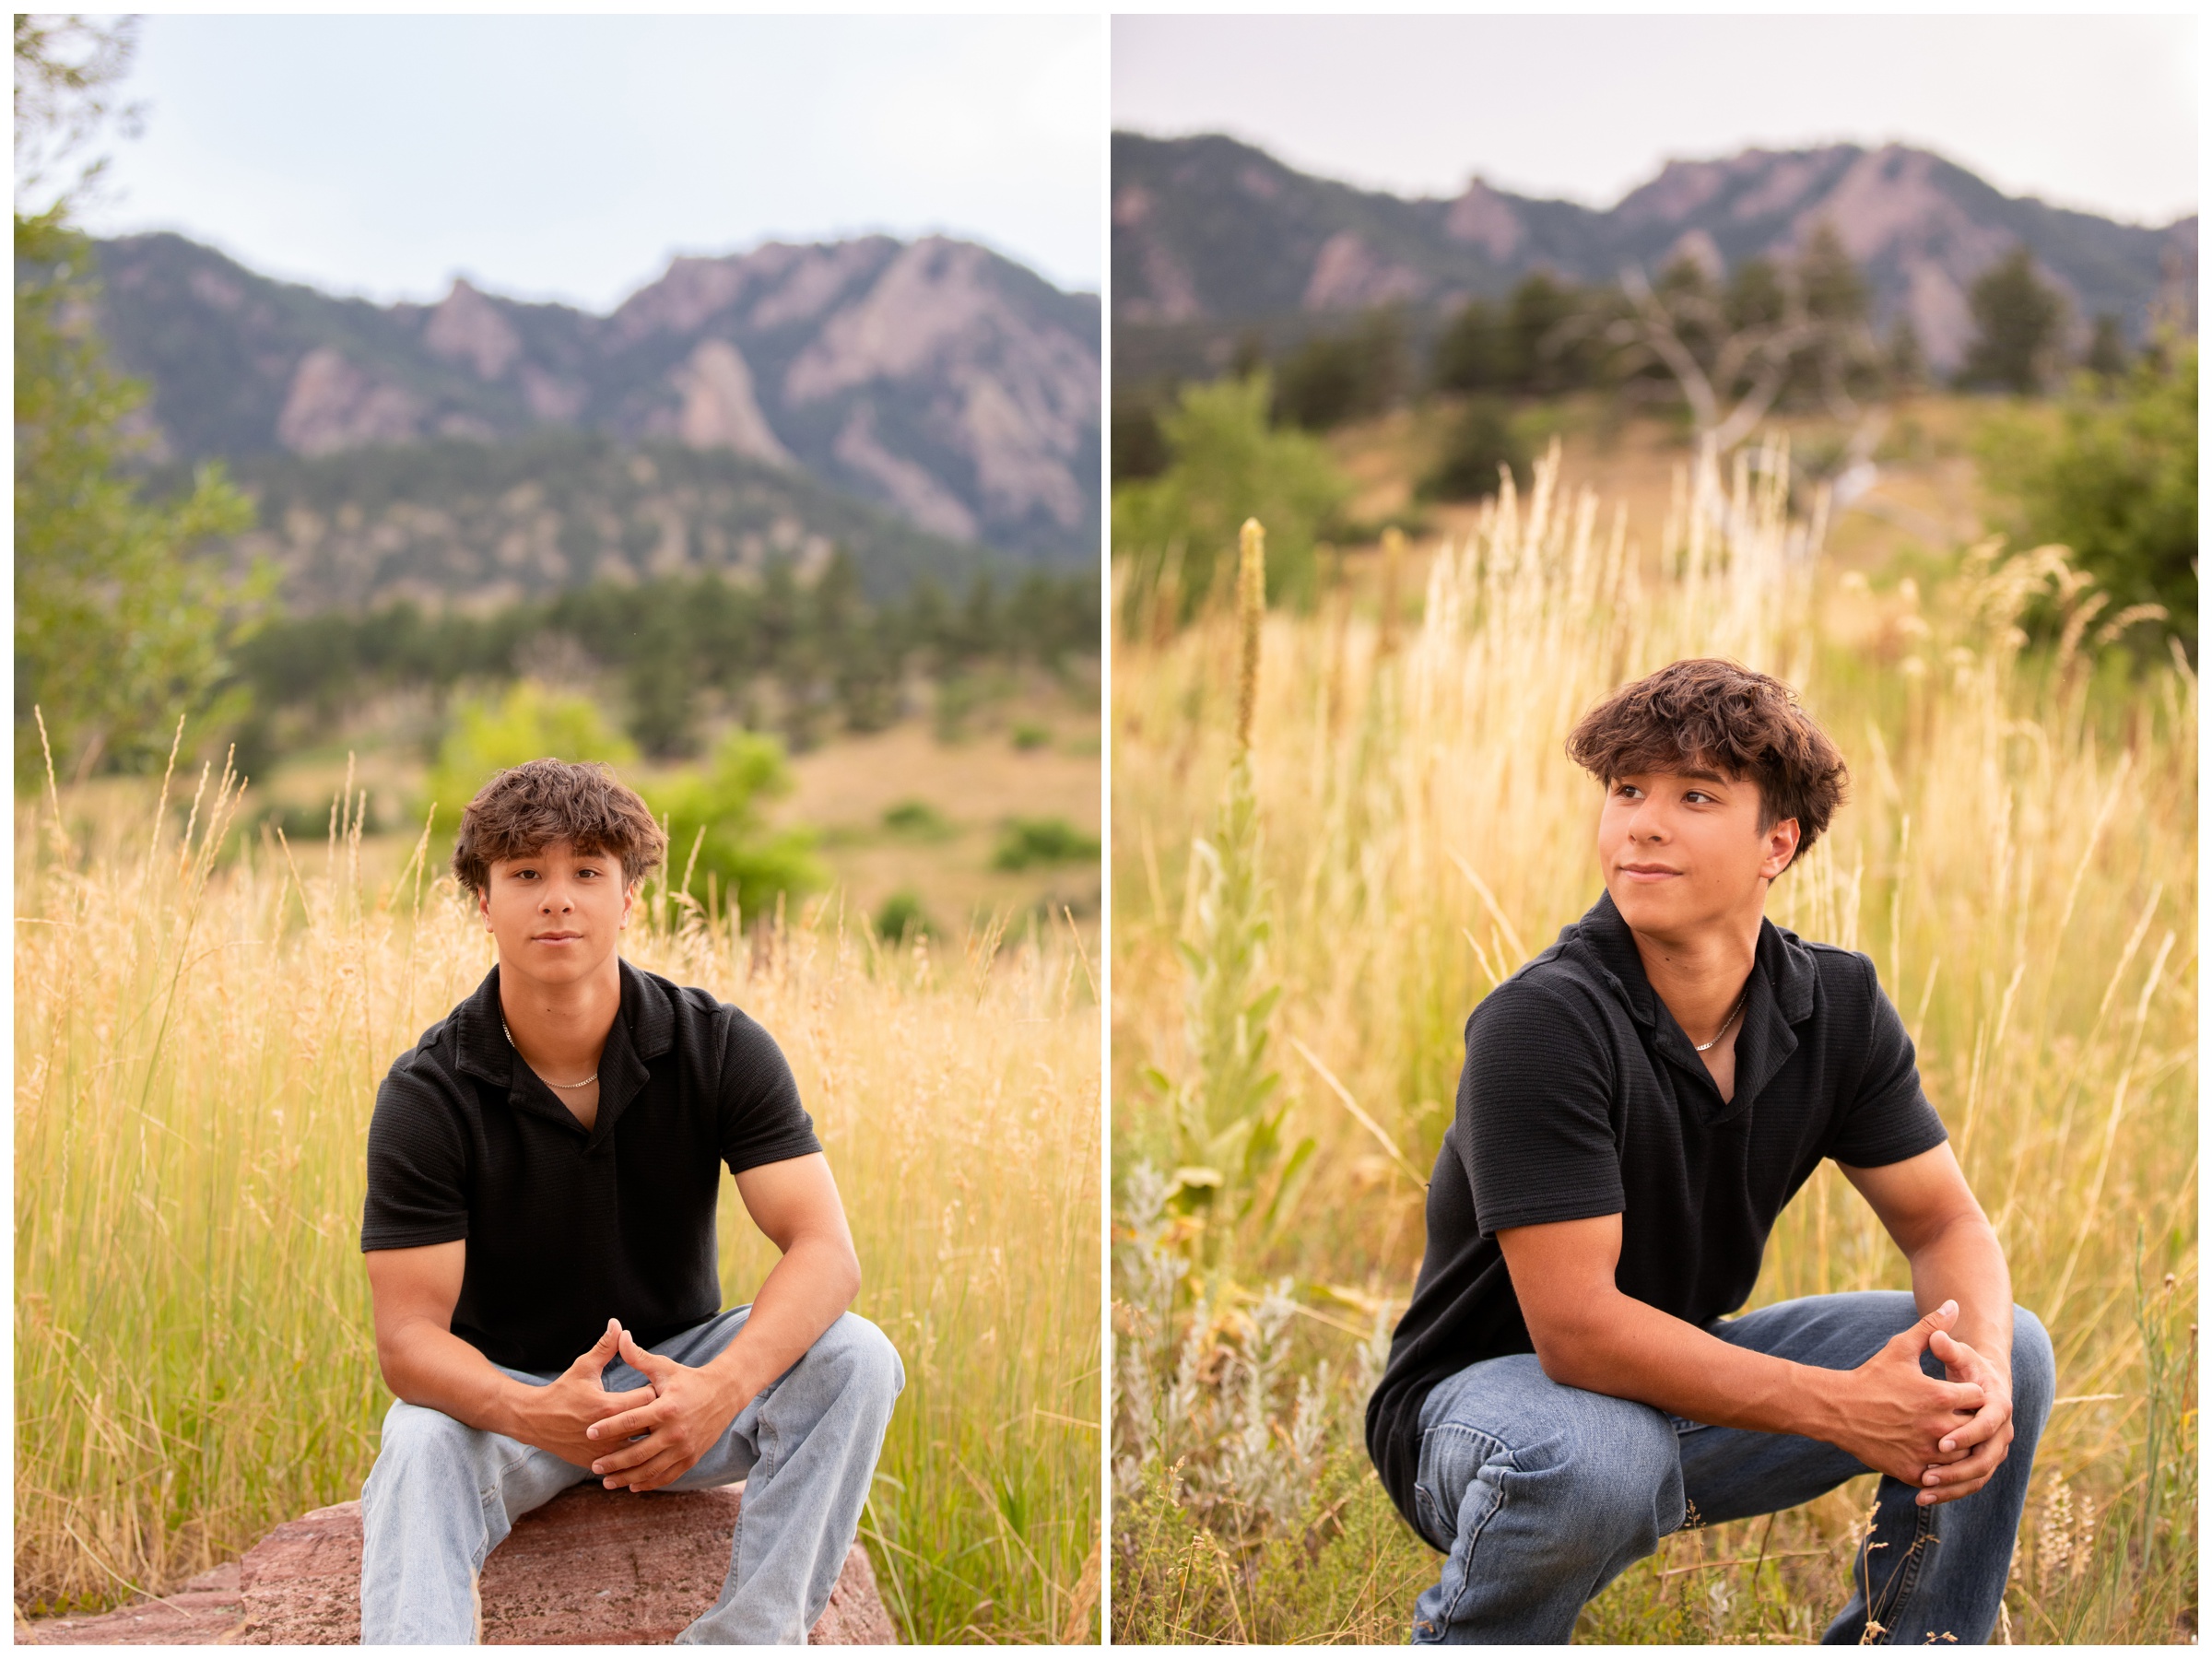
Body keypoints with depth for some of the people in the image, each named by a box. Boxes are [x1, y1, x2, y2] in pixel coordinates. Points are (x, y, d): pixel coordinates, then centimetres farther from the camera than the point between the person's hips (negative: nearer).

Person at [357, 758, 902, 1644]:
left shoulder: (718, 1047, -10)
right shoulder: (427, 1093, -14)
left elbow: (825, 1248, -19)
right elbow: (409, 1331, -18)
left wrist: (724, 1385, -40)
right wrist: (534, 1415, -41)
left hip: (678, 1373, 2)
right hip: (504, 1391, -1)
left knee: (852, 1358, -25)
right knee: (418, 1451, -34)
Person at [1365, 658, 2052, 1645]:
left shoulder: (1836, 1006, -6)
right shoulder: (1539, 1022, -26)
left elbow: (1944, 1222, 0)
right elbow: (1576, 1326, -30)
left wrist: (1981, 1366, -23)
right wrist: (1838, 1407, -32)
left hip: (1688, 1373, 6)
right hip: (1491, 1391, -6)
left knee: (2009, 1349, -6)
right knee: (1597, 1460, -40)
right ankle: (1452, 1639, -9)